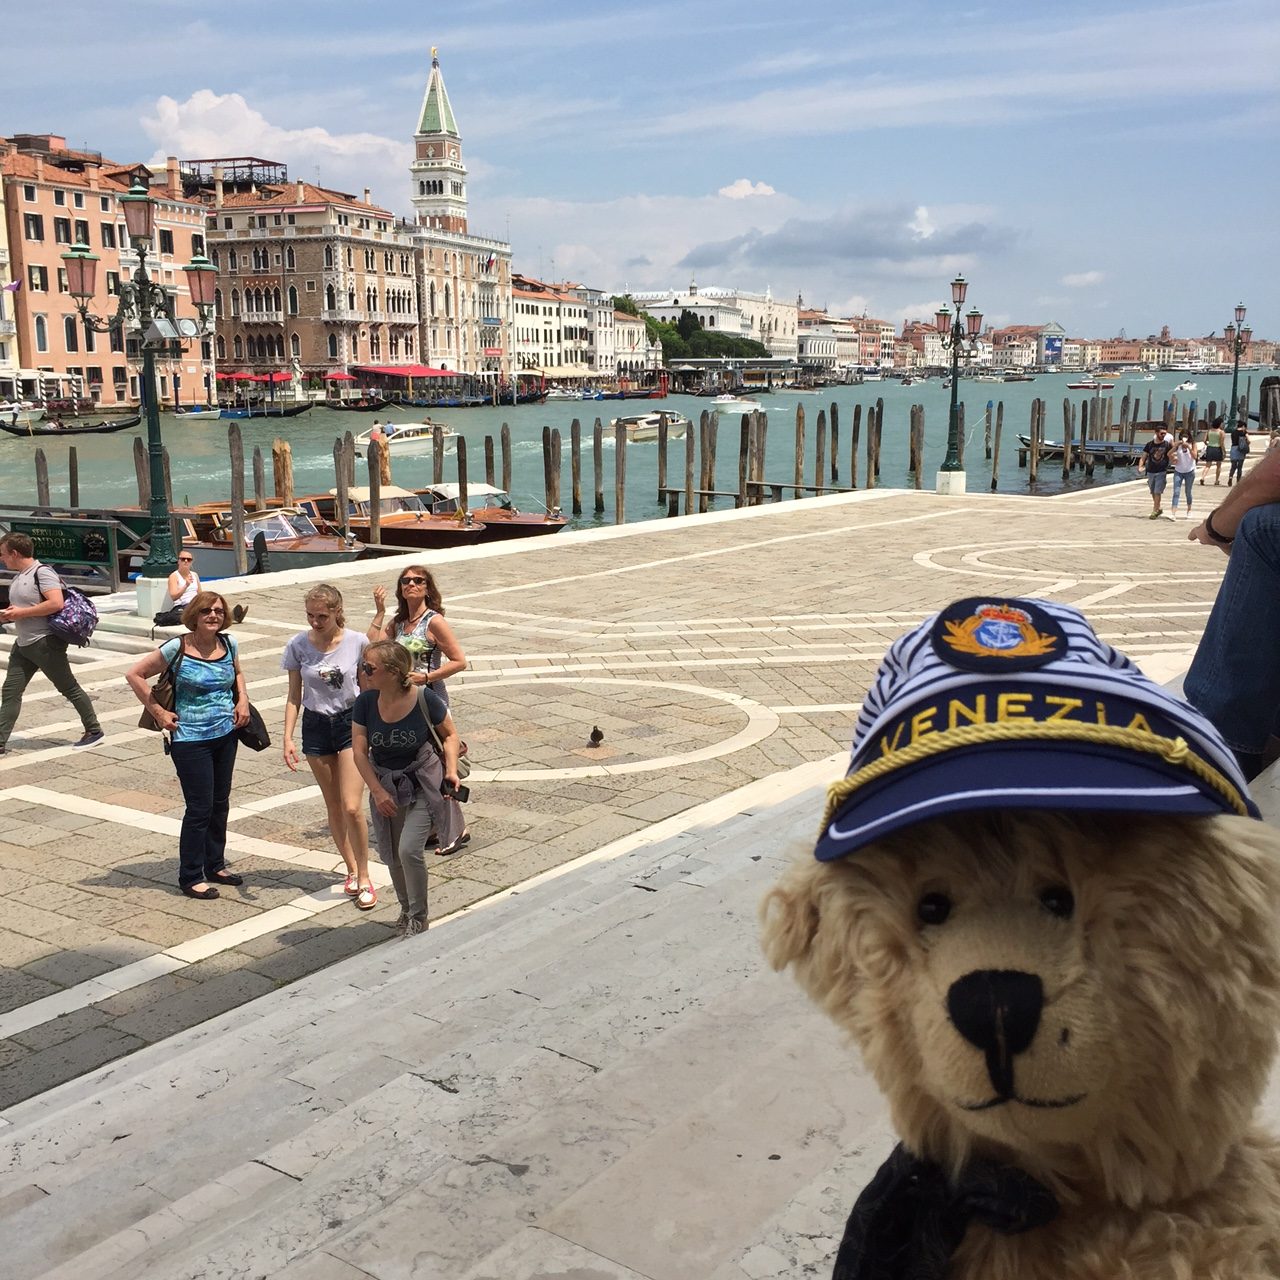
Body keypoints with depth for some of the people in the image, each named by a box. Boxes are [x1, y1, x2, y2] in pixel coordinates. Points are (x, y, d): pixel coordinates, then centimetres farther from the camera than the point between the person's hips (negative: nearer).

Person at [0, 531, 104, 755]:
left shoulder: (42, 573, -13)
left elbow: (56, 603, -25)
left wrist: (20, 613, -20)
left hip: (46, 642, -9)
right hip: (22, 644, 9)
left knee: (69, 688, 1)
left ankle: (94, 731, 14)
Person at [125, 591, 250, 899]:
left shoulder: (228, 643, 1)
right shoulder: (177, 648, -15)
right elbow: (135, 674, -9)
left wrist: (242, 699, 6)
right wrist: (158, 712, -9)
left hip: (226, 734, 6)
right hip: (191, 740, -6)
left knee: (220, 803, 15)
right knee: (200, 808, -2)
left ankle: (215, 866, 31)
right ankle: (190, 878, 11)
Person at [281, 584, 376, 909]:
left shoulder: (357, 642, -10)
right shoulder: (298, 646, -6)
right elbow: (294, 696, 1)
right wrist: (288, 738, -5)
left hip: (351, 723, -2)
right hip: (316, 726, 3)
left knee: (352, 807, -10)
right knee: (333, 806, 12)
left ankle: (364, 878, 5)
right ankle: (352, 870, 28)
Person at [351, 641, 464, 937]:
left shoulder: (424, 699, -18)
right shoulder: (366, 702, -11)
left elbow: (450, 734, -2)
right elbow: (359, 751, -6)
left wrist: (451, 769, -15)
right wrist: (378, 791, -11)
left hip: (422, 784, -4)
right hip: (385, 785, 4)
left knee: (409, 849, -15)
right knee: (392, 856, 12)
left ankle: (418, 918, 6)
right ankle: (407, 910, 38)